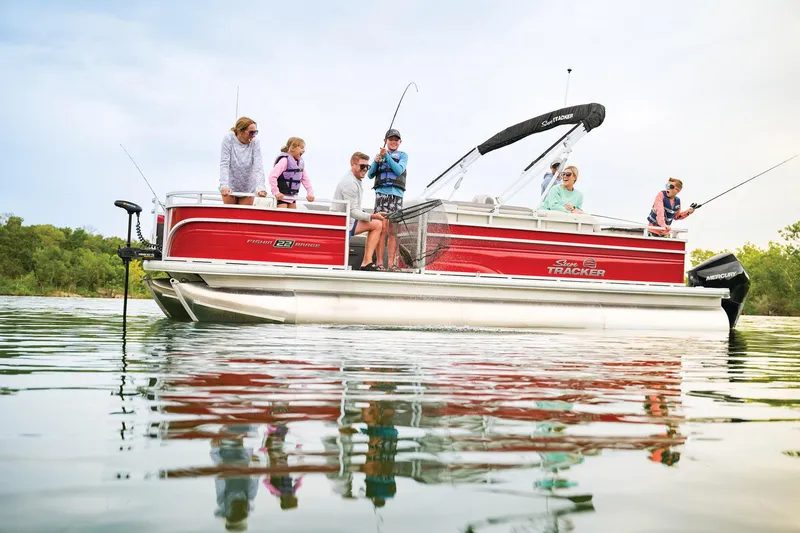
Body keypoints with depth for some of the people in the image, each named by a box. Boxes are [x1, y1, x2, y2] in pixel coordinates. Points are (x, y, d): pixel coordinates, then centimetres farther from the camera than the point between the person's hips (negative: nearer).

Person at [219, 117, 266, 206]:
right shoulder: (228, 139, -13)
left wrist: (260, 187, -34)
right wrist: (224, 186, -31)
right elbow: (224, 164, -18)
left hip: (247, 189, 1)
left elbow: (258, 166, -19)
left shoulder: (255, 142, -12)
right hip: (230, 187, -1)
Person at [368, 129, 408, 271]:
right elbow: (370, 175, 11)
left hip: (396, 195, -1)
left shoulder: (403, 155, 13)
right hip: (381, 193, 1)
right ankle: (379, 262, -6)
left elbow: (399, 170, -5)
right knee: (381, 229, -7)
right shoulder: (379, 155, 19)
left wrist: (387, 156, -11)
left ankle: (391, 263, -3)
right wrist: (376, 161, -5)